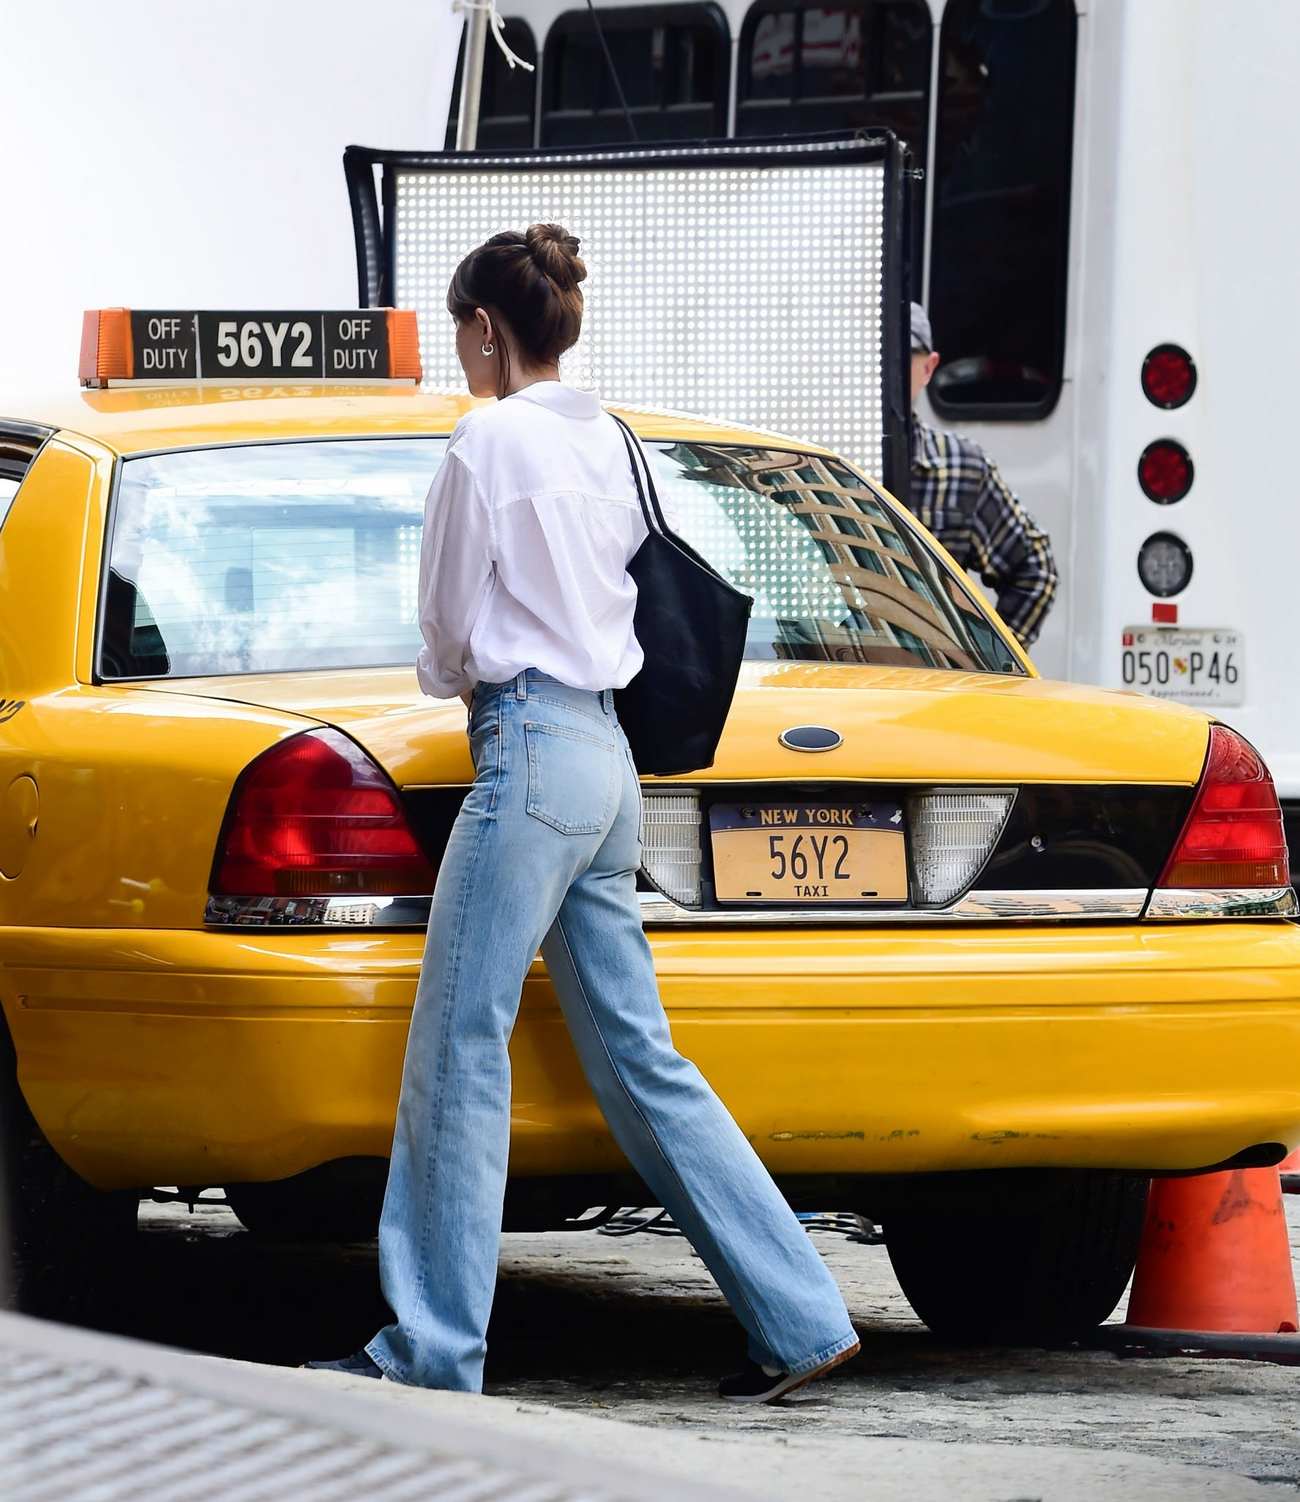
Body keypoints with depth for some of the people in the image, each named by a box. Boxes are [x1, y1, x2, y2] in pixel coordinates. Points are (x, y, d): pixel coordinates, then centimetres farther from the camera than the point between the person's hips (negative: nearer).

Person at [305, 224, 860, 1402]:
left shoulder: (490, 442, -8)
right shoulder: (606, 443, 15)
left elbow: (451, 634, -4)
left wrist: (454, 673, 18)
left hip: (530, 744, -9)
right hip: (607, 747, 9)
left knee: (459, 1044, -5)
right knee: (635, 1055, 9)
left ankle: (436, 1343, -5)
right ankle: (799, 1316, 7)